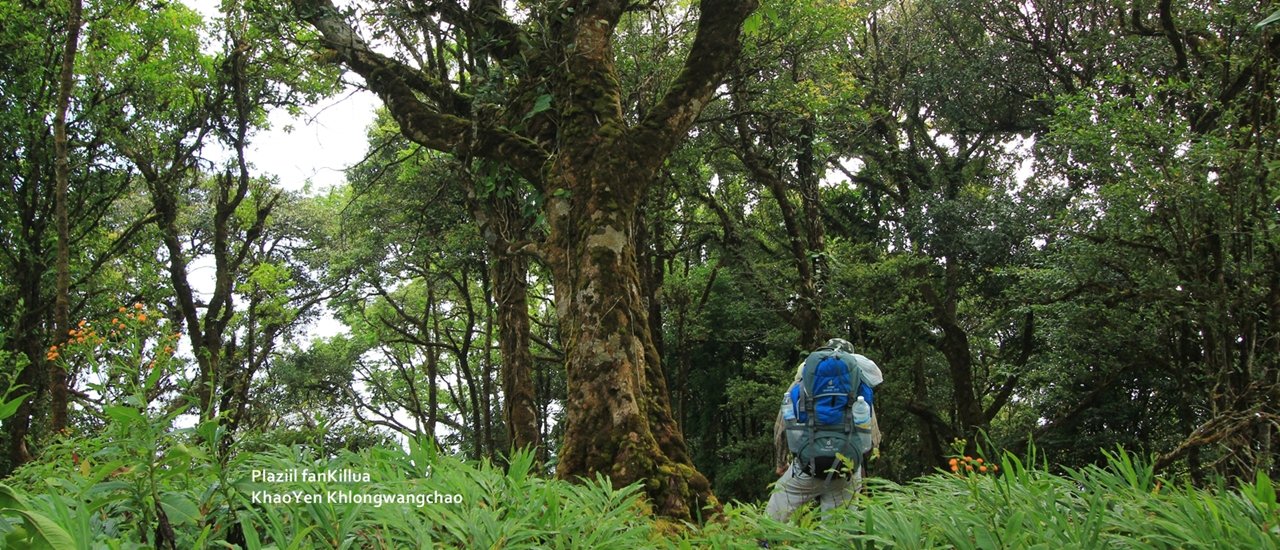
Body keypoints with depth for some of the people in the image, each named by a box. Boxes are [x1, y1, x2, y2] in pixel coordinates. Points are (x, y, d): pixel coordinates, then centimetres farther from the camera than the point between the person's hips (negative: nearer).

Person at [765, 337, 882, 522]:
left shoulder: (801, 385, 7)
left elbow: (781, 427, 6)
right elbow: (873, 437, 9)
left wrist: (781, 463, 20)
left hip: (807, 468, -1)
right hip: (846, 475, 2)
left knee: (770, 522, 9)